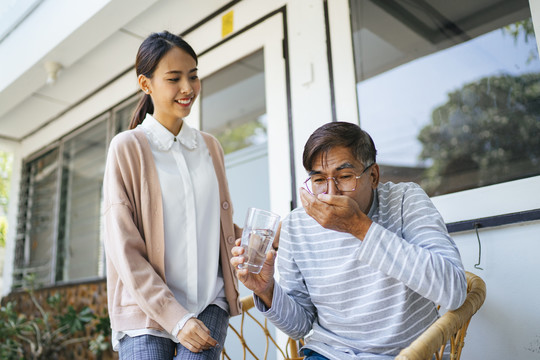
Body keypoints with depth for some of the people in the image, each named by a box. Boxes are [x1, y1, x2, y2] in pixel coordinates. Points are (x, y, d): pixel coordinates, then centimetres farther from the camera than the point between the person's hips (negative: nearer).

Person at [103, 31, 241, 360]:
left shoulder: (210, 147, 10)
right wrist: (176, 318, -13)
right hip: (148, 308, -2)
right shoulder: (128, 147, -3)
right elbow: (124, 249, -8)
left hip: (210, 302, 3)